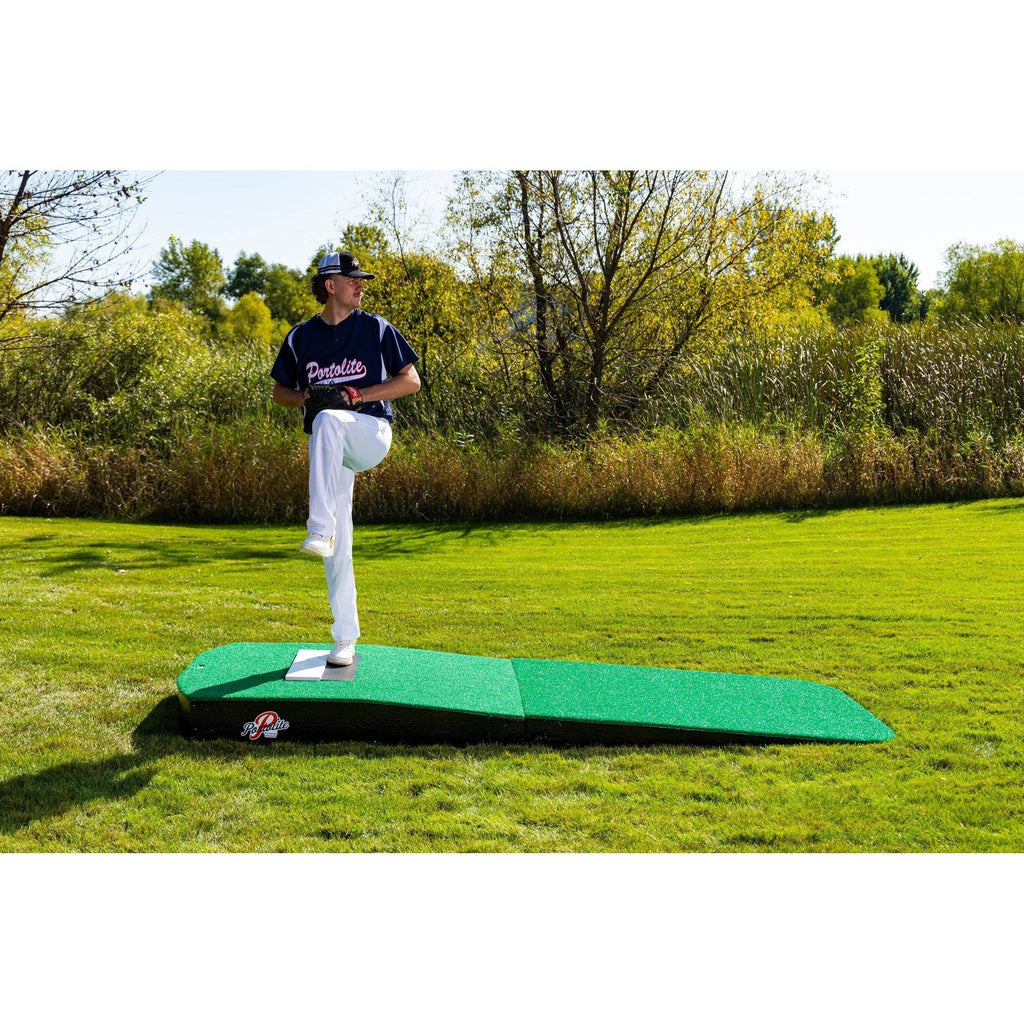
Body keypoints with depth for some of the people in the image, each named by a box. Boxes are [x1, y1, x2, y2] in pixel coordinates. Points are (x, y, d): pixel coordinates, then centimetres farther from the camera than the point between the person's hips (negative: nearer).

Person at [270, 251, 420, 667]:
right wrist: (306, 396, -4)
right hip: (328, 448, 3)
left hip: (371, 432, -3)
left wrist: (358, 394, -11)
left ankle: (320, 530, -45)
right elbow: (280, 391, 19)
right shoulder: (301, 337, 10)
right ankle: (345, 640, 9)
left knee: (327, 421, -38)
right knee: (338, 548, 0)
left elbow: (411, 381, 1)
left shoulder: (375, 328, 4)